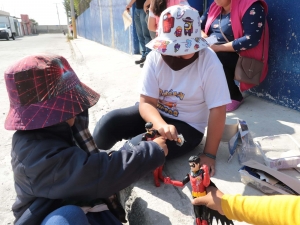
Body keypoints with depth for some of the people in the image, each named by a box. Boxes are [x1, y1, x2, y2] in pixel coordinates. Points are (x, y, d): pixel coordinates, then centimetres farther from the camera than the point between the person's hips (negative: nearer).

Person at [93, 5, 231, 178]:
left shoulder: (209, 62, -20)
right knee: (107, 123, -19)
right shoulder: (155, 57, -11)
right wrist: (161, 125, -35)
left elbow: (218, 110, -18)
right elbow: (146, 103, -13)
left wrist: (209, 155, -17)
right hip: (155, 114, 4)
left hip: (187, 126, -3)